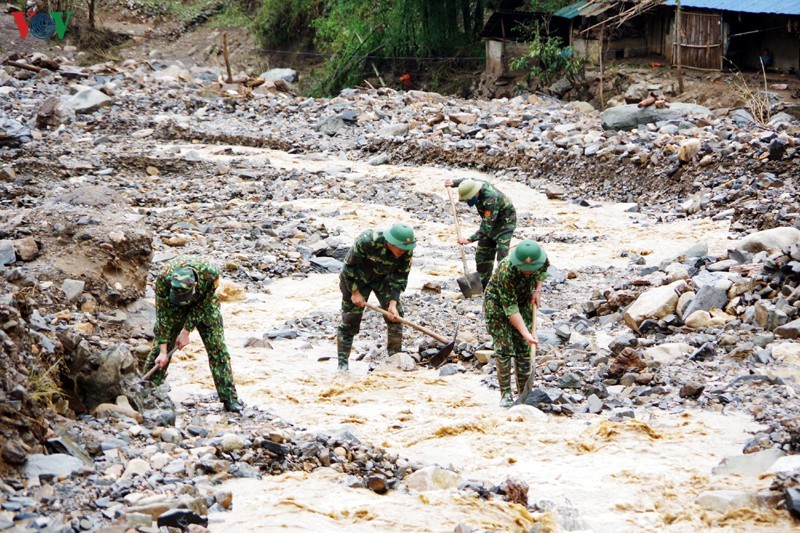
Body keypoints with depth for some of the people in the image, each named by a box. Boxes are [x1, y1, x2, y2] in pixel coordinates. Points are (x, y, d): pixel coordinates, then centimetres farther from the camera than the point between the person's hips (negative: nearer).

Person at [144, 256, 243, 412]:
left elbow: (201, 304, -23)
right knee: (159, 346, -6)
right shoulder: (164, 278, -36)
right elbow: (163, 313, -28)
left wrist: (186, 331, -19)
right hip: (172, 306, 0)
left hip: (203, 303, 0)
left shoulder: (210, 274, -38)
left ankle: (229, 398, -6)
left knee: (216, 346, -8)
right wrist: (163, 351, -27)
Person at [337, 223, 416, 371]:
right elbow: (349, 265, -22)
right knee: (350, 320, -4)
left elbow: (401, 277, -11)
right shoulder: (367, 241, -36)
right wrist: (355, 292, -16)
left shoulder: (407, 252, -24)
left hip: (383, 278, 3)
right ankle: (342, 363, 6)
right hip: (357, 278, -3)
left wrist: (393, 303, -20)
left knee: (395, 315, -9)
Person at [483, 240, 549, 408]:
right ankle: (506, 394, -3)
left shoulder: (542, 260, -24)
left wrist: (538, 290, -10)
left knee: (524, 349, 1)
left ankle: (524, 392, 9)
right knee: (503, 349, -10)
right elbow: (510, 308, -36)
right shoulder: (506, 271, -39)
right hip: (498, 303, -5)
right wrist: (526, 333, -40)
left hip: (524, 302, 5)